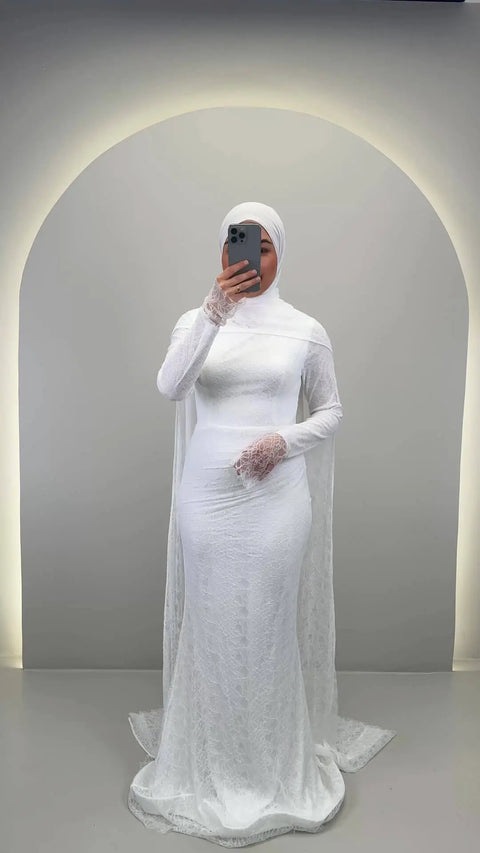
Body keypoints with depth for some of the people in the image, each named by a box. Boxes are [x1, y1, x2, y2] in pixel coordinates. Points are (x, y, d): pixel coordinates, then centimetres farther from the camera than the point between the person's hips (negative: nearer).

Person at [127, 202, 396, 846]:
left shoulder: (304, 330, 1)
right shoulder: (196, 321, 4)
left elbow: (332, 411, 8)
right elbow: (169, 386, -16)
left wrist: (284, 439, -11)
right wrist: (216, 311, -27)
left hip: (274, 498, -1)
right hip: (206, 498, 2)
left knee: (267, 626, 6)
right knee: (209, 626, 11)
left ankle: (271, 765, 31)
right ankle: (209, 762, 34)